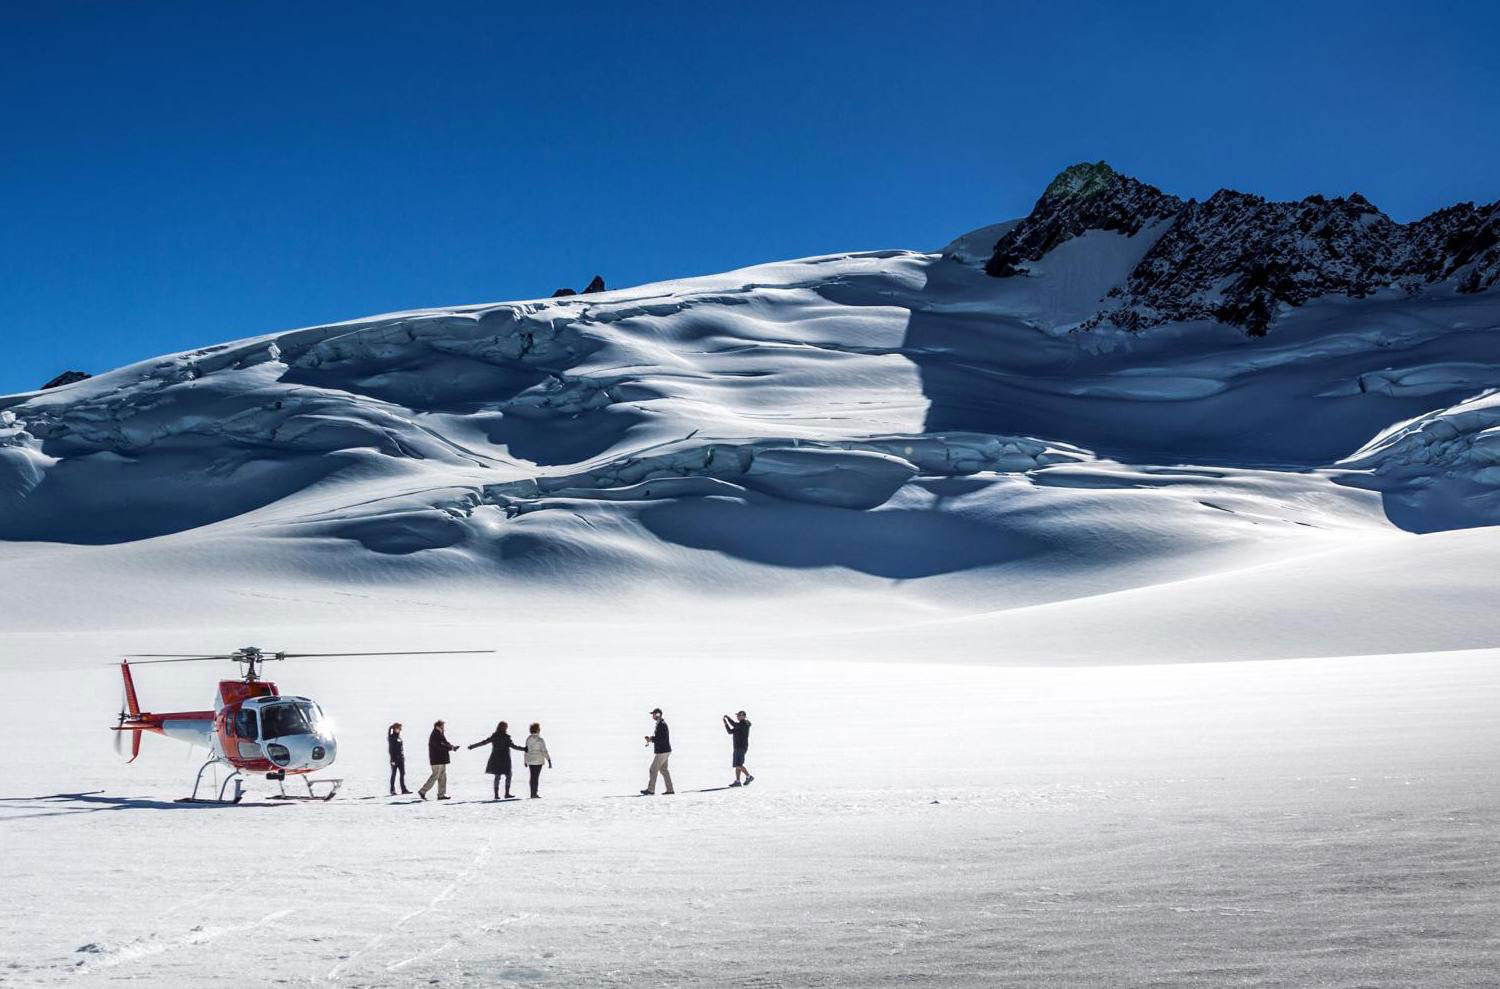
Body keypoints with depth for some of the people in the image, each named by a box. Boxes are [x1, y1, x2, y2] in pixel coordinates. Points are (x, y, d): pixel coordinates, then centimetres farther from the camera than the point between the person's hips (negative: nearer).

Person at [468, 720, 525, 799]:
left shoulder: (494, 736, 1)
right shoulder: (506, 737, -13)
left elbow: (483, 742, 6)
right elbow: (513, 746, -17)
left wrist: (472, 746, 17)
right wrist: (524, 749, -13)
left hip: (495, 759, 5)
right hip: (504, 759, -5)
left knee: (497, 776, 11)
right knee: (508, 776, 8)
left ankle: (496, 794, 7)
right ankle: (507, 793, 4)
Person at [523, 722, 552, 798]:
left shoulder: (528, 738, 3)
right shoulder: (540, 740, -14)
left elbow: (526, 750, 10)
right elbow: (544, 751, -16)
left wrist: (526, 761, 19)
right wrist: (549, 761, -14)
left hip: (530, 760, 6)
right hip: (538, 760, -6)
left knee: (532, 777, 14)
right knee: (536, 777, 0)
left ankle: (533, 793, 18)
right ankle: (534, 794, 0)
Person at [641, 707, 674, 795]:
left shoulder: (661, 724, -18)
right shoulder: (660, 723, 15)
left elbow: (663, 739, -25)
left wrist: (651, 739, -17)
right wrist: (651, 739, 7)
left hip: (662, 752, -10)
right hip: (664, 751, 10)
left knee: (653, 770, -4)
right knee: (663, 770, 13)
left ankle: (650, 790, 1)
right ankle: (670, 789, 14)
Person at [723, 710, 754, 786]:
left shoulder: (744, 724, -12)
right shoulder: (739, 725, 18)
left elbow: (734, 725, -24)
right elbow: (730, 731, 19)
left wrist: (727, 717, -12)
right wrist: (725, 723, 9)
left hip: (741, 747, -10)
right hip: (738, 747, 10)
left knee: (738, 764, -14)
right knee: (737, 765, 7)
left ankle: (749, 777, -6)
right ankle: (737, 781, 7)